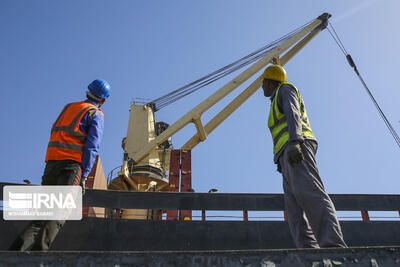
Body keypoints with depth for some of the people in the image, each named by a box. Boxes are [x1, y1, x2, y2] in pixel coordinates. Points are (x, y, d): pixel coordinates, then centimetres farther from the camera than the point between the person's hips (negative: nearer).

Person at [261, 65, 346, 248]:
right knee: (294, 206, -7)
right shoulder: (278, 104, 38)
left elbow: (293, 113, -8)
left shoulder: (285, 89, 13)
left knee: (308, 192, -27)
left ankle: (333, 244, -39)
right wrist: (282, 164, 22)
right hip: (288, 157, 9)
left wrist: (294, 142, -24)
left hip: (299, 144, -9)